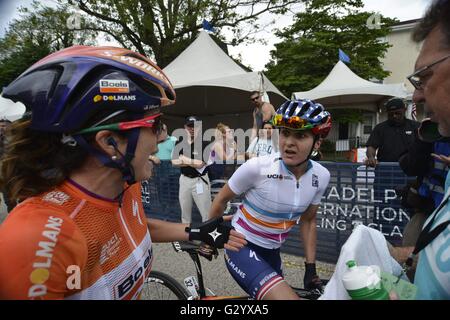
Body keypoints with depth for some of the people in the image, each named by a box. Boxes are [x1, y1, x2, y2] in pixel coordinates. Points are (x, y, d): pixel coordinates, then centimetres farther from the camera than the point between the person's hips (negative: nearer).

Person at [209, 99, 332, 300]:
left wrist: (311, 267, 6)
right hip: (242, 248, -6)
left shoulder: (320, 176, -9)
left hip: (271, 253, 6)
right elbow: (221, 200, -7)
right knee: (286, 296, -26)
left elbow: (308, 220, 6)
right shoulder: (256, 167, -24)